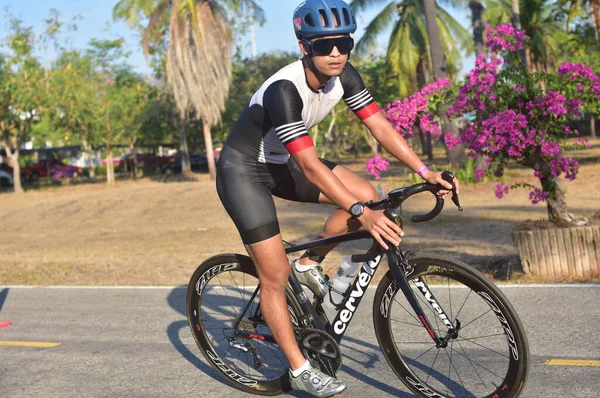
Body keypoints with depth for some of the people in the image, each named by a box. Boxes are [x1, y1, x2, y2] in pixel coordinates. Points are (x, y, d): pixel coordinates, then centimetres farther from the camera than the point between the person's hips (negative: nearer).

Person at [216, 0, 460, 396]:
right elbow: (310, 166, -37)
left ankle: (308, 265, 10)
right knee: (275, 273, -8)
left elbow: (380, 126, -10)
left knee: (367, 195, -8)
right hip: (243, 170, -7)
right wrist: (360, 214, -41)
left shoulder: (343, 75, -12)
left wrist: (425, 170, -20)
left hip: (281, 163, 7)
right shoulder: (284, 90, -33)